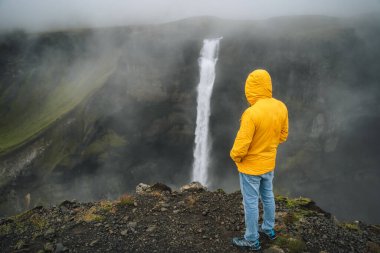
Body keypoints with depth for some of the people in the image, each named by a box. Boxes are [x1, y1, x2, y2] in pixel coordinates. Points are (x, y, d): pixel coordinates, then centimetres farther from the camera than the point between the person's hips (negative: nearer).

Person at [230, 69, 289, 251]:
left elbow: (241, 146, -26)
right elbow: (283, 135, 5)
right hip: (269, 163, 7)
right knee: (268, 197, 24)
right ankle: (269, 229, 44)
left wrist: (234, 156, -5)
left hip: (250, 167, -7)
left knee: (251, 203, 10)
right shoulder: (281, 107, -9)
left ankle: (252, 240, 27)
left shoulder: (251, 113, -31)